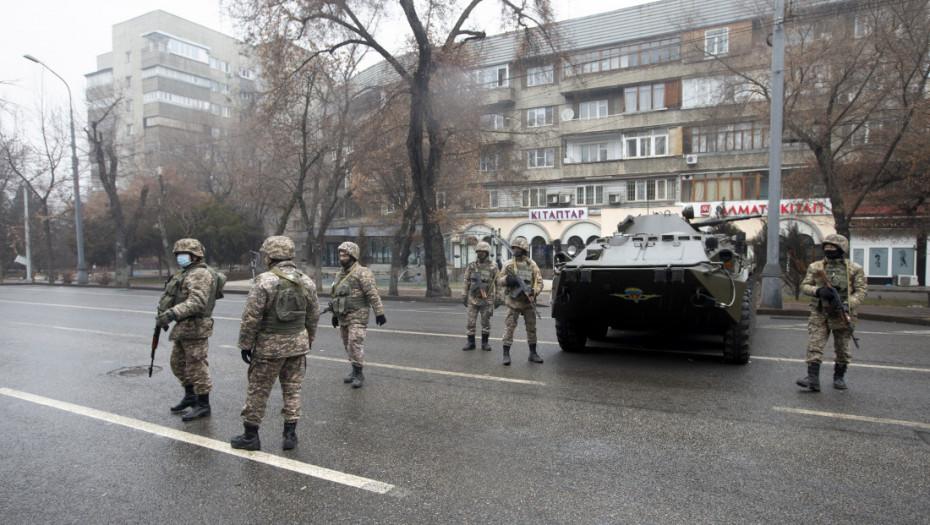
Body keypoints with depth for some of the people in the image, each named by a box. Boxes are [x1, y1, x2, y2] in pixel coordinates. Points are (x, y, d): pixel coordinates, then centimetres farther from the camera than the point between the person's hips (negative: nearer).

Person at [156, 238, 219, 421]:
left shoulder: (200, 274, -15)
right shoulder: (186, 273, 19)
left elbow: (197, 302, -28)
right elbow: (173, 297, 24)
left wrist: (172, 313, -34)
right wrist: (163, 314, 15)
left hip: (194, 328, -11)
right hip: (183, 328, 11)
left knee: (196, 365, -4)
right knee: (178, 362, 19)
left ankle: (203, 405, 6)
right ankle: (190, 397, 32)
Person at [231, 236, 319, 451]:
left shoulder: (264, 281, -15)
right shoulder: (306, 281, 3)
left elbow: (251, 317, -14)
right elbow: (313, 315, 10)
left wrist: (245, 344, -4)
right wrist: (309, 337, 24)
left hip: (270, 346, -5)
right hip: (298, 343, 5)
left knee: (258, 391, 8)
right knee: (292, 389, 13)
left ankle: (250, 436, 20)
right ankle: (290, 435, 17)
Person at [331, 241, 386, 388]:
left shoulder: (362, 273, -11)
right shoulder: (340, 274, 15)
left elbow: (373, 294, -15)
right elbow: (336, 296, 22)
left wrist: (379, 313, -18)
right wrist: (334, 314, 23)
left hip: (357, 315, -8)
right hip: (343, 316, 8)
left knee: (355, 343, -13)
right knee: (348, 344, 11)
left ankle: (358, 373, -5)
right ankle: (355, 371, 21)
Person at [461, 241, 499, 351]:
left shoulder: (493, 267, -2)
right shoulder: (471, 266, 3)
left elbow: (498, 283, 1)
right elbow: (466, 282, 7)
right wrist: (464, 296, 4)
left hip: (487, 299, -1)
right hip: (473, 298, 1)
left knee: (486, 322, 6)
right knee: (470, 321, 2)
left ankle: (485, 342, 18)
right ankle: (470, 343, 13)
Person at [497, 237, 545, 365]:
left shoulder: (531, 264, 5)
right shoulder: (508, 264, 5)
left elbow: (539, 282, 4)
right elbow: (499, 281, 7)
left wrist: (533, 292, -14)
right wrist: (507, 279, -15)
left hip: (528, 302, 1)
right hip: (513, 302, -1)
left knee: (531, 328, 9)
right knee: (509, 327, -4)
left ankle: (533, 353, 21)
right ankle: (506, 354, 2)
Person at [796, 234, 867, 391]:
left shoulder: (854, 269, 2)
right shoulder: (815, 267, 7)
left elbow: (860, 291, -2)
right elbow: (804, 286, 4)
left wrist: (848, 304, -19)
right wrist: (818, 291, -17)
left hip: (842, 315, 0)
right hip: (819, 314, 1)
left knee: (842, 349, 10)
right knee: (814, 345, -11)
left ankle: (839, 377, 28)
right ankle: (813, 378, -13)